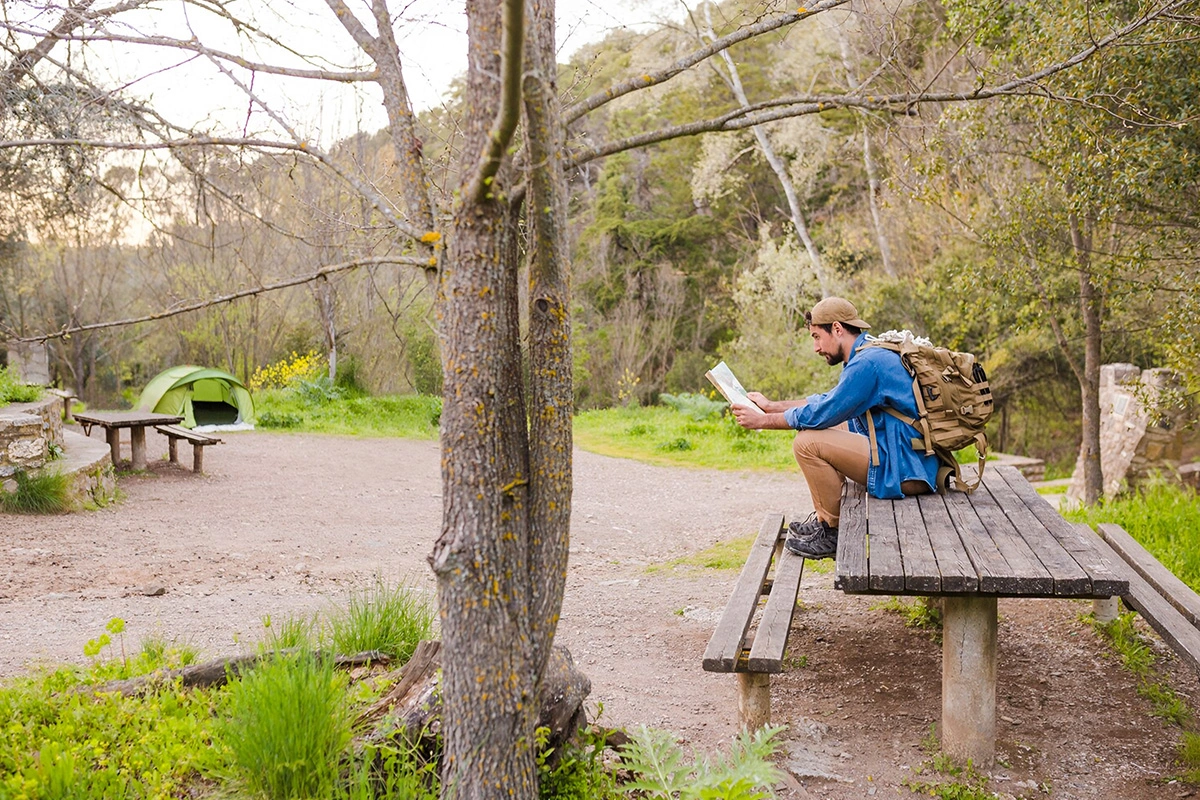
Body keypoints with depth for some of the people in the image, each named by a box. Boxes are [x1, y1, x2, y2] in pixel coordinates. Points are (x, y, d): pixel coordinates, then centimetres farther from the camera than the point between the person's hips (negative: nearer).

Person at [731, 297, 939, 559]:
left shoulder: (868, 363, -18)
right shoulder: (868, 355, 15)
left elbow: (822, 414, -18)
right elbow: (828, 401, 26)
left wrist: (762, 421, -6)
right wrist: (771, 405, 25)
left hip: (904, 471, -11)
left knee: (807, 442, -17)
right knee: (822, 433, 23)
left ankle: (831, 532, -4)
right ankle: (823, 518, 16)